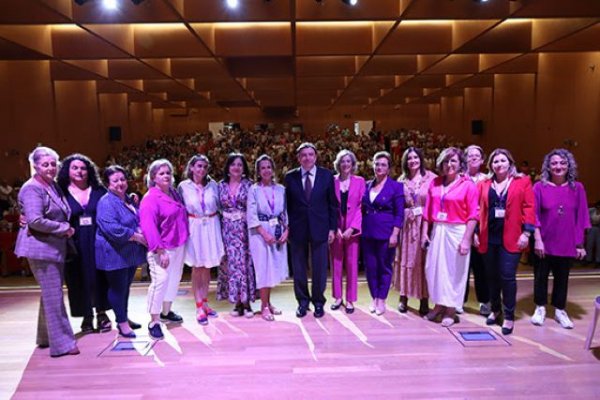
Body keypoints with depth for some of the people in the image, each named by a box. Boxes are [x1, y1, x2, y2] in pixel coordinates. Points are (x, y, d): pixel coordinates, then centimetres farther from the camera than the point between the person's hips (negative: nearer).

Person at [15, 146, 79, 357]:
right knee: (54, 295, -6)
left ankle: (46, 337, 29)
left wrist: (64, 228, 4)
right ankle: (62, 343, 1)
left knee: (51, 293, 16)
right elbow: (35, 221, -23)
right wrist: (64, 228, -14)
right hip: (40, 247, -9)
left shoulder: (54, 186, 12)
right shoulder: (32, 188, -14)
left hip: (55, 247, 9)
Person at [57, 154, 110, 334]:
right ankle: (87, 316, 21)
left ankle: (102, 314, 21)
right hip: (75, 245, -1)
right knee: (80, 279, 6)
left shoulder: (99, 190, 6)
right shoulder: (61, 192, 2)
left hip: (98, 243, 1)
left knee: (100, 277, 7)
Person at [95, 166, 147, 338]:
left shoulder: (129, 200, 12)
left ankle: (123, 318, 30)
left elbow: (139, 221, 22)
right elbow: (112, 228, -26)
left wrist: (141, 232, -1)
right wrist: (137, 236, -20)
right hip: (115, 254, -8)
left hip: (131, 253, 8)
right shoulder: (106, 202, -15)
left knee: (125, 287, 17)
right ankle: (122, 323, 14)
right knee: (118, 288, 3)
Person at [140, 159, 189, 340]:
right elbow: (148, 227, -19)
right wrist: (160, 251, -22)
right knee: (160, 281, -9)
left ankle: (166, 312, 33)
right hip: (162, 249, -8)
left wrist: (184, 239, 12)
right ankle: (154, 322, 2)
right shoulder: (150, 199, -13)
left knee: (174, 279, 16)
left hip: (179, 246, 8)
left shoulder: (174, 193, 9)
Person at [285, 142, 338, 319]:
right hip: (297, 229, 1)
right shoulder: (290, 177, 2)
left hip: (320, 229, 0)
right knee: (298, 268, 9)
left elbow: (333, 204, 3)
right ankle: (302, 301, 26)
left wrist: (332, 228, -1)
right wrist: (287, 227, -1)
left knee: (320, 269, 7)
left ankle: (318, 302, 24)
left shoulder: (327, 175, 1)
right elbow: (287, 205, 4)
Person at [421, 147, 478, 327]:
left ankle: (451, 309, 20)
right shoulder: (435, 183, 7)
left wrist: (466, 239, -14)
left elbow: (473, 216, -9)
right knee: (434, 268, 9)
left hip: (456, 233, -4)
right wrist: (424, 232, 4)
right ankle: (439, 305, 27)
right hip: (437, 232, 4)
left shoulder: (468, 185, -6)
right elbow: (428, 210, 8)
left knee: (453, 271, 6)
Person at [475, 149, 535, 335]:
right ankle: (495, 309, 30)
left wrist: (526, 232, -10)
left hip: (511, 237, -3)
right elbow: (478, 209, 7)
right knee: (491, 276, 12)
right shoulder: (484, 184, 9)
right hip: (488, 237, 3)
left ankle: (509, 316, 8)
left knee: (507, 276, -5)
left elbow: (529, 208, -3)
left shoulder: (523, 182, 2)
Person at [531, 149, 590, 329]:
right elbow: (534, 215, -5)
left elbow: (581, 217, 3)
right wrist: (537, 239, -11)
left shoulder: (577, 188, 1)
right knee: (541, 276, 9)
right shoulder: (539, 187, -4)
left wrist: (580, 244, 2)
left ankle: (560, 310, 28)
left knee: (562, 278, 12)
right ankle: (540, 308, 26)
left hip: (567, 244, 1)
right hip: (544, 243, -1)